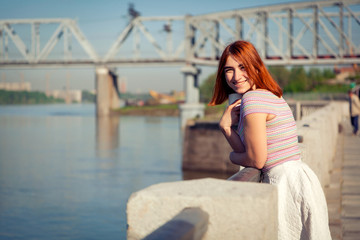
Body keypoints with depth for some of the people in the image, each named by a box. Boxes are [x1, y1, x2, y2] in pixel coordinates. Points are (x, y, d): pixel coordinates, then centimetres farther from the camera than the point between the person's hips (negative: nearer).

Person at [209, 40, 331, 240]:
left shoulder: (252, 99, -14)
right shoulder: (273, 96, 14)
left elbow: (256, 160, -14)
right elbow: (246, 150, 11)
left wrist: (232, 156, 5)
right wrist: (226, 126, -2)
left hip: (287, 185, -9)